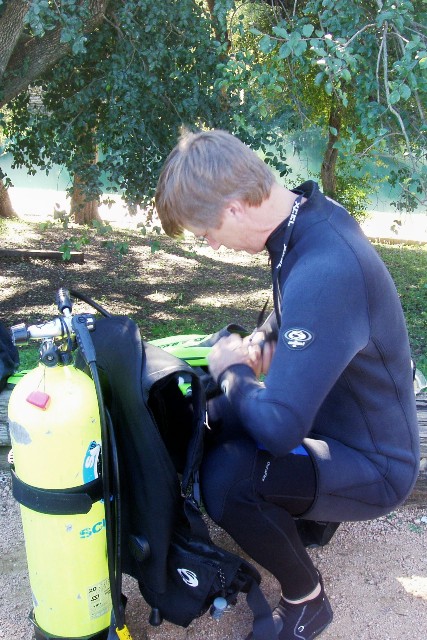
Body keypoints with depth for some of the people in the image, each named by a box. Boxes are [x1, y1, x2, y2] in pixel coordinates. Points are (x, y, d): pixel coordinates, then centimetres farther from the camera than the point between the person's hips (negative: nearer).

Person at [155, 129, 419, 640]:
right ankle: (313, 515, 25)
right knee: (217, 416, 12)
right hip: (332, 418, 9)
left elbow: (278, 428, -37)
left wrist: (232, 371, -18)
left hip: (373, 467, -9)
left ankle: (306, 599, 0)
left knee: (226, 478, -30)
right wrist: (264, 342, 0)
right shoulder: (307, 214, -5)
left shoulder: (324, 271, -35)